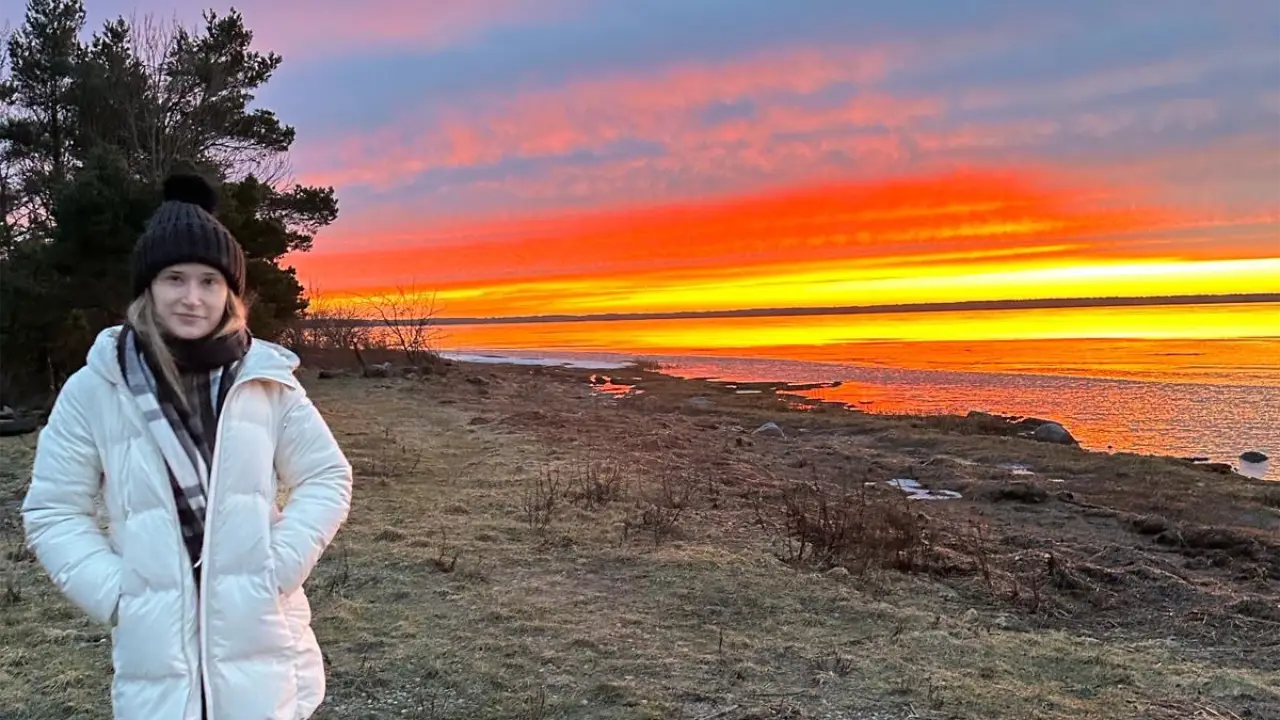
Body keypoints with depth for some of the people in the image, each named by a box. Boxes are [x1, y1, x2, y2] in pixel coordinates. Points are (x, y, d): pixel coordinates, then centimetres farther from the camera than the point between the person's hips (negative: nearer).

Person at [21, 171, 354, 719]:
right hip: (157, 651, 0)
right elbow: (52, 514, 3)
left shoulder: (266, 379, -2)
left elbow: (327, 478, 4)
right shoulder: (92, 390, -4)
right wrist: (118, 595, -8)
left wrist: (279, 567, -8)